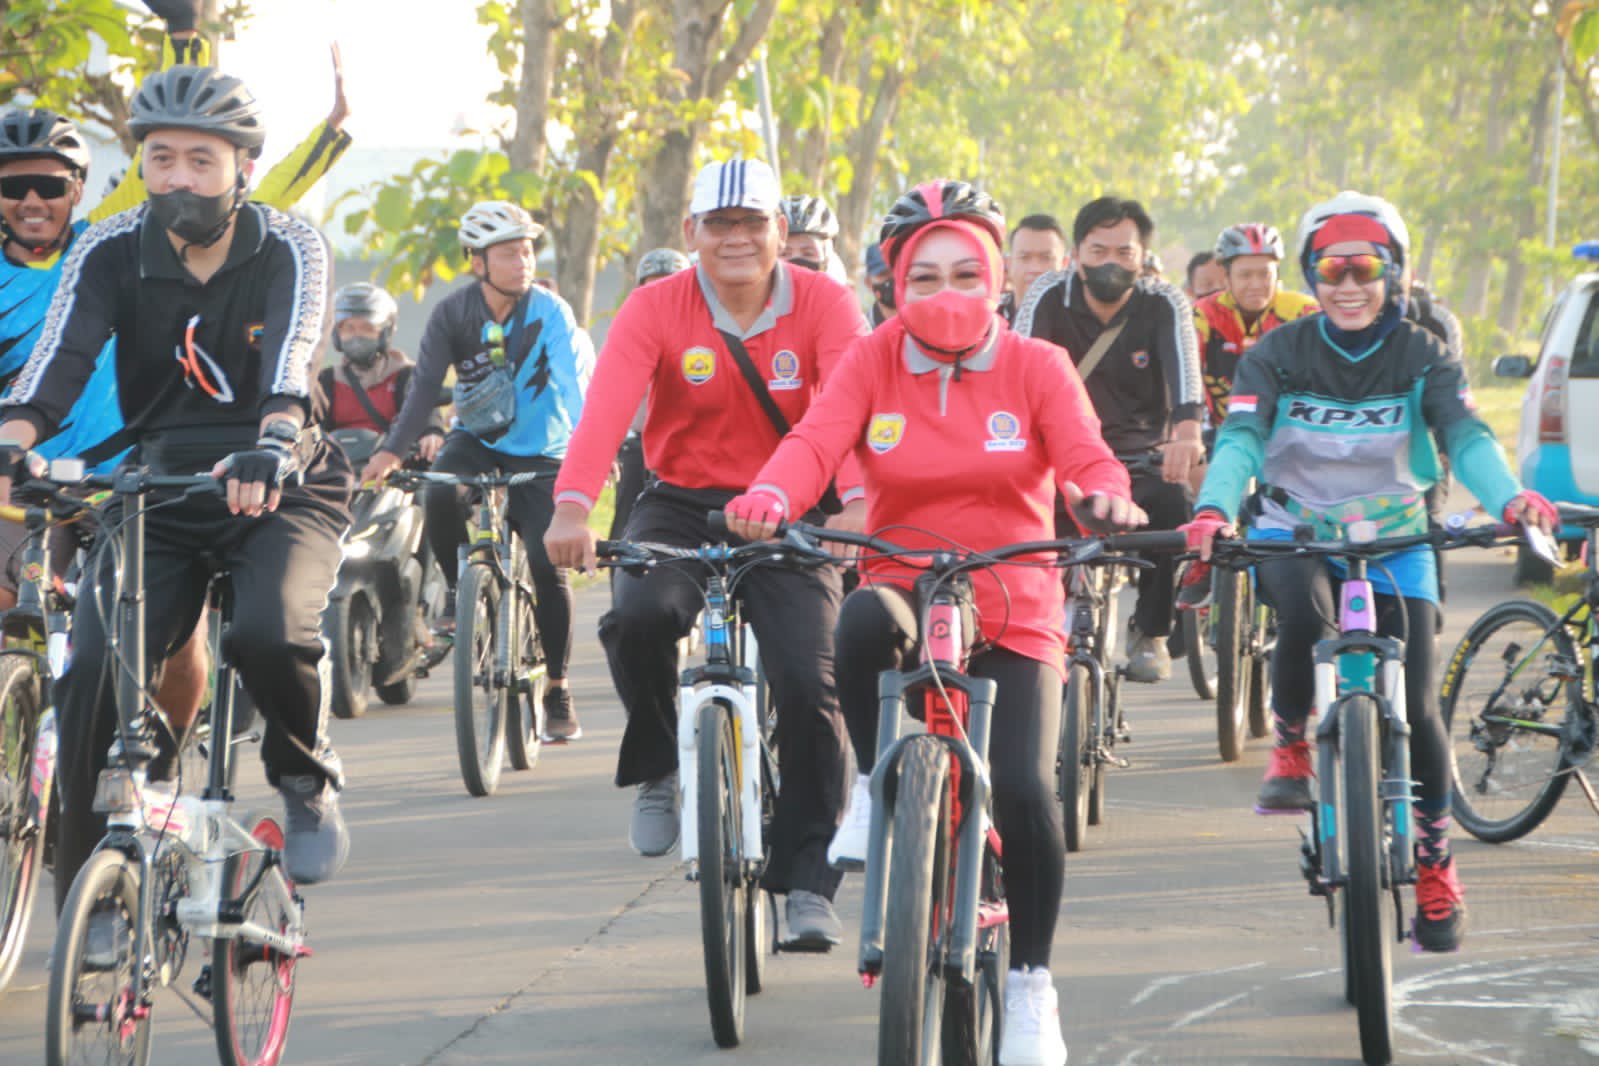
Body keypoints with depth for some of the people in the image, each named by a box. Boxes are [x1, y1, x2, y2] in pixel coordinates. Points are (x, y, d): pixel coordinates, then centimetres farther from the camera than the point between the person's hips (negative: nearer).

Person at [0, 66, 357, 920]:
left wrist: (271, 446, -52)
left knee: (270, 635, -31)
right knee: (91, 677, -17)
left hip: (277, 494, -2)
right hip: (156, 495, 2)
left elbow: (290, 361, -30)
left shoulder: (288, 251, -12)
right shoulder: (110, 254, -7)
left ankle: (307, 781, 1)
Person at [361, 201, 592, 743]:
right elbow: (426, 386, -15)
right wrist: (391, 451, -28)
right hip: (476, 439, 2)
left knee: (548, 567, -11)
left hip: (539, 451, -2)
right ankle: (460, 593, -4)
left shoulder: (549, 311, -17)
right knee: (441, 497, -31)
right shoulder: (453, 313, -10)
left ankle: (557, 693, 1)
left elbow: (580, 384, -27)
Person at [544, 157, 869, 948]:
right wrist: (573, 504, -41)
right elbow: (607, 407, -23)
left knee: (809, 684, -16)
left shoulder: (823, 304, -7)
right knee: (638, 616, -30)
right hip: (681, 505, 0)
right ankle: (659, 768, -1)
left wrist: (859, 501, -43)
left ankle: (807, 880, -3)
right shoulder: (656, 309, -7)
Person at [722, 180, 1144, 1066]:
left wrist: (1106, 497, -38)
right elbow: (815, 440, -14)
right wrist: (768, 499, -37)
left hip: (1013, 614, 0)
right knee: (863, 622, -39)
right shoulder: (874, 362, 3)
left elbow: (1085, 455, -12)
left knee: (1024, 787, -20)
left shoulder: (1035, 367, 3)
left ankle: (1030, 984, 3)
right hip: (905, 587, 0)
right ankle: (877, 785, -12)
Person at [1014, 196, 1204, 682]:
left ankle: (1150, 634, -11)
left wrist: (1188, 432, -49)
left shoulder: (1163, 304, -10)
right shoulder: (1049, 296, -9)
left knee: (1172, 501, -31)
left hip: (1144, 458, 0)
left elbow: (1184, 367, -28)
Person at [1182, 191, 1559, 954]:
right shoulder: (1279, 354, -5)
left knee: (1415, 705, -8)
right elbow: (1241, 435, -20)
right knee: (1305, 615, -36)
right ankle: (1290, 748, -10)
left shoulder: (1422, 357, -4)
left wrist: (1509, 497, -42)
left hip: (1393, 542, 1)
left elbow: (1465, 435, -20)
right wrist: (1214, 508, -42)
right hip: (1294, 536, -1)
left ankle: (1434, 862, 12)